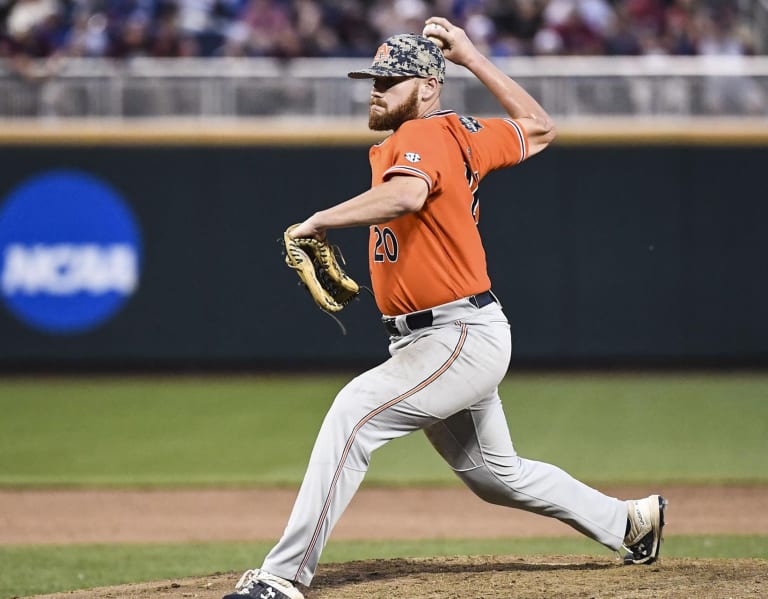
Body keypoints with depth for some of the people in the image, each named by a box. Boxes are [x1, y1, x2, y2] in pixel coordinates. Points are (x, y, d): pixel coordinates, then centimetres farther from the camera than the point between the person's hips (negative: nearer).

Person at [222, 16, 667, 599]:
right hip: (434, 340, 11)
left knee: (354, 412, -24)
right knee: (497, 474, 23)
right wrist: (472, 58, 24)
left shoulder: (425, 136, -17)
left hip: (463, 338, -11)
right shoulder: (464, 134, 10)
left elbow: (406, 195, -39)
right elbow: (540, 129, 24)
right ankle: (630, 522, 38)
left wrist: (320, 221, -32)